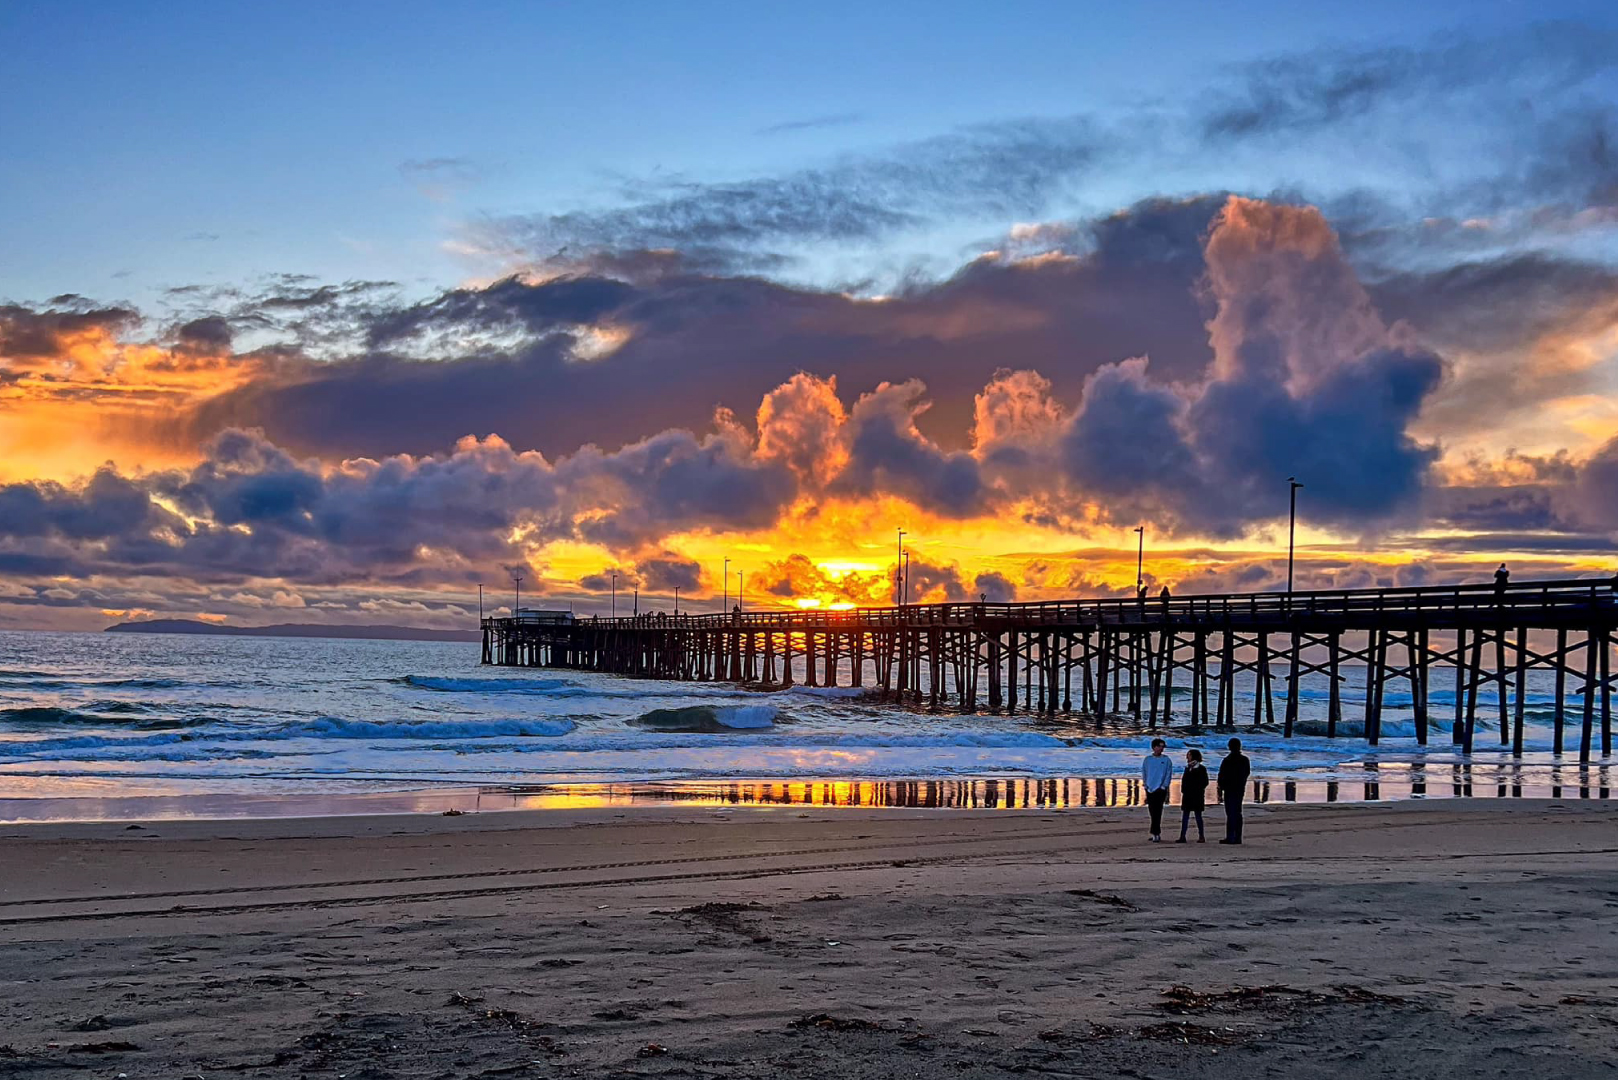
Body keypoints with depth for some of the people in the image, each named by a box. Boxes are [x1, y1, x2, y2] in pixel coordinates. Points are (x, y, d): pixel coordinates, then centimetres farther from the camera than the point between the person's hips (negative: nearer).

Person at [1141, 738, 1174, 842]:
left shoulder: (1167, 760, 2)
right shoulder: (1147, 759, 9)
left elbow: (1168, 775, 0)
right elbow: (1144, 774, 14)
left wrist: (1164, 787, -9)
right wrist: (1146, 786, 5)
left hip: (1161, 789, -3)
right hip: (1150, 790, 3)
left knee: (1157, 812, -11)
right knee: (1152, 812, 7)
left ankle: (1155, 834, -13)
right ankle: (1157, 834, 15)